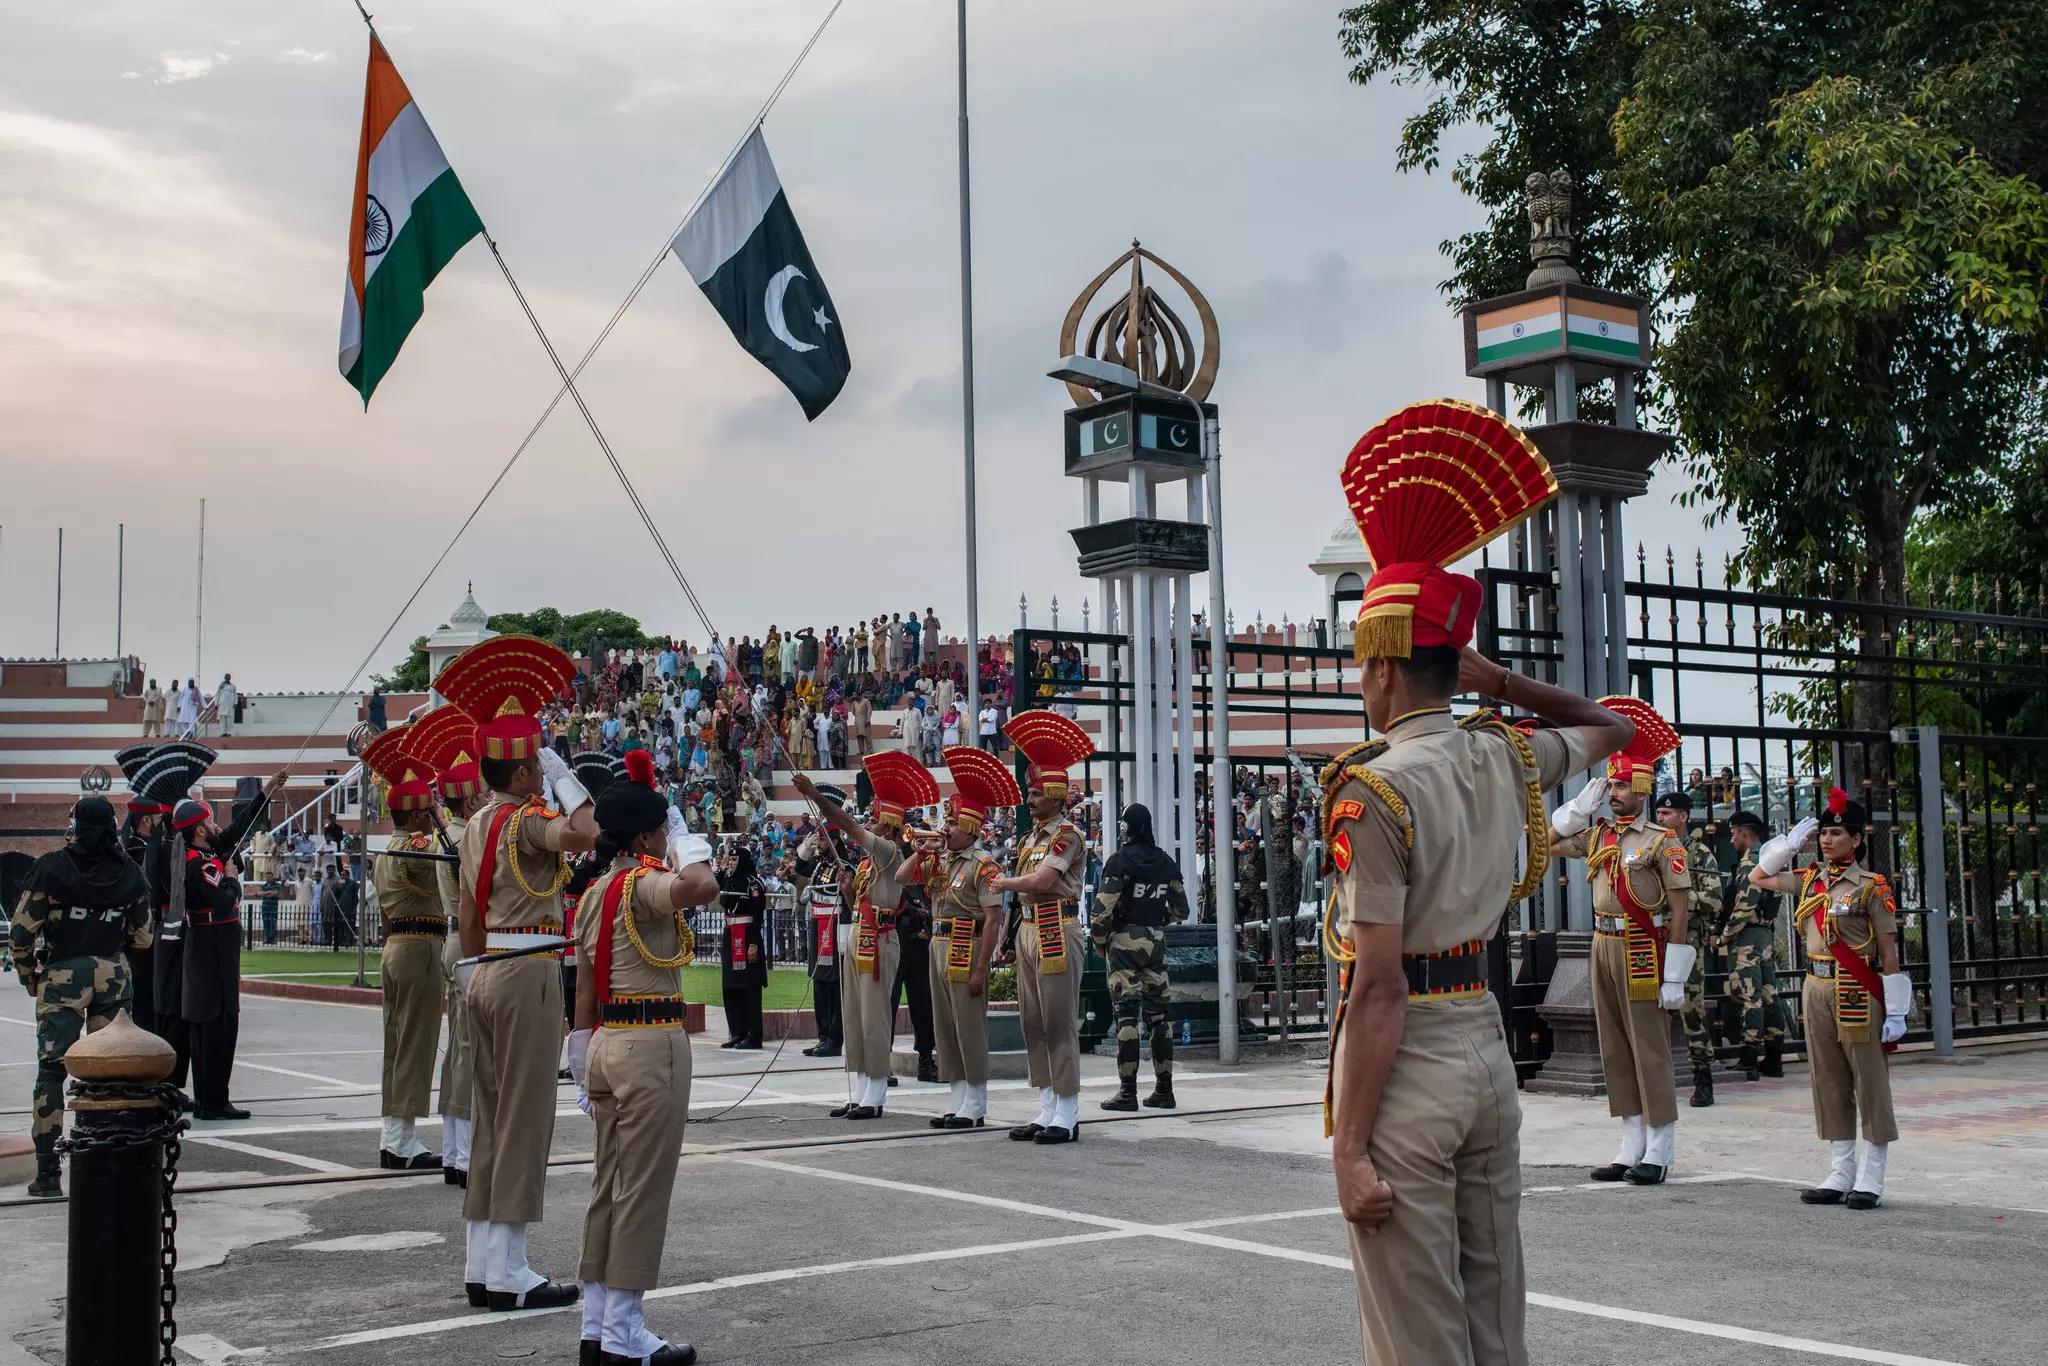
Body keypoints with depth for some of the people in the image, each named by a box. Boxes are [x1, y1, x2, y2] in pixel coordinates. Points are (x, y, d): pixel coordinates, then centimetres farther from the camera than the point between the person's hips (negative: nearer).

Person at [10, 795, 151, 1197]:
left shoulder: (51, 868, -9)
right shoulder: (130, 874, 0)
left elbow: (21, 932, -8)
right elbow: (141, 938, 6)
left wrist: (28, 974, 7)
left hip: (61, 977, -2)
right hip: (113, 977, 2)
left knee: (51, 1071, 2)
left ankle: (48, 1172, -2)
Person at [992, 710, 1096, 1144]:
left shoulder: (1066, 835, -10)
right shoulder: (1030, 837, 17)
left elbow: (1040, 881, -20)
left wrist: (1001, 883, -5)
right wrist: (1008, 939, 13)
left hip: (1057, 932, -9)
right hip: (1029, 930, 9)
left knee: (1059, 1023, -7)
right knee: (1033, 1023, 10)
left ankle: (1067, 1117, -4)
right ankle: (1047, 1111, 17)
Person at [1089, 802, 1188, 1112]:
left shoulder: (1120, 860, -10)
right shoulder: (1166, 863, 7)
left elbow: (1103, 907, -15)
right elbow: (1180, 910, 12)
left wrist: (1099, 941, -1)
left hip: (1125, 939, -5)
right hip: (1157, 943, 5)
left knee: (1126, 1015, -5)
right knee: (1157, 1014, 9)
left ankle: (1127, 1091, -6)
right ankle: (1163, 1089, 11)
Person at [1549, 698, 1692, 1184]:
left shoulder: (1663, 842, -7)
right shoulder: (1597, 836, 10)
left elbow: (1679, 912, -10)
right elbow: (1547, 844, 18)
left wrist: (1674, 977, -14)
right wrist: (1582, 804, 9)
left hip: (1643, 953, -7)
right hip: (1604, 947, 7)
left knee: (1650, 1050, -3)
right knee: (1615, 1051, 8)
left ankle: (1659, 1152, 3)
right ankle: (1632, 1148, 15)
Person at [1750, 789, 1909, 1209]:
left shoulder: (1871, 886, -6)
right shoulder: (1809, 879, 10)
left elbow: (1889, 954, -7)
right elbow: (1758, 878, 23)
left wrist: (1895, 1013, -9)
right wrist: (1791, 841, 12)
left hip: (1857, 992, -6)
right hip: (1817, 988, 6)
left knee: (1869, 1083, 0)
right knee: (1828, 1083, 9)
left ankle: (1870, 1180, 4)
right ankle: (1841, 1173, 16)